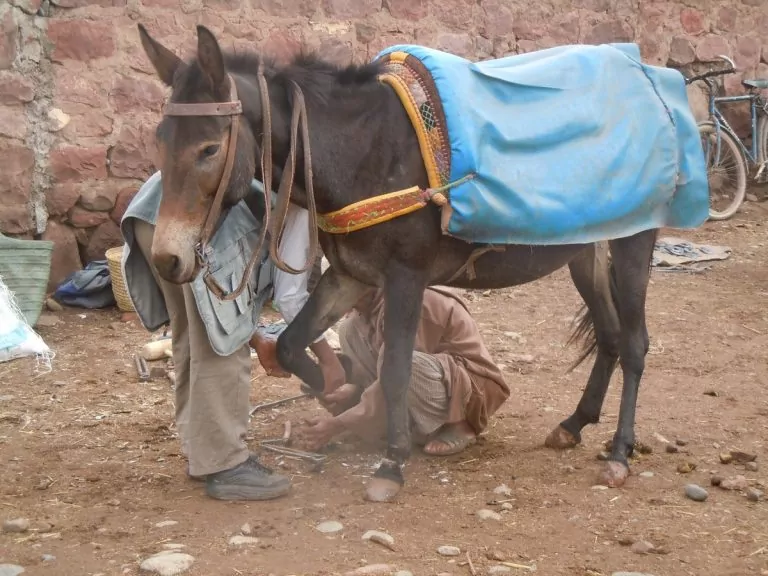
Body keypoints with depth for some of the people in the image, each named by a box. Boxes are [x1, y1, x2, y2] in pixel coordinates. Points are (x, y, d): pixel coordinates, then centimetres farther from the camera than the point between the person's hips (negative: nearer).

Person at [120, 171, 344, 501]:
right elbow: (290, 294, 9)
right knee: (222, 345, 0)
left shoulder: (266, 183, 39)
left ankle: (200, 452, 28)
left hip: (151, 208, 8)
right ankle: (224, 466, 4)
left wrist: (251, 337, 38)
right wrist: (327, 358, 18)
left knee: (193, 338, 19)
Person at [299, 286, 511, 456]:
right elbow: (375, 359, 9)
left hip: (474, 385, -9)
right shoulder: (375, 301, -1)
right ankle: (406, 420, -1)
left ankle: (454, 427, -12)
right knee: (351, 329, -2)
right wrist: (353, 388, -12)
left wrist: (339, 424, -24)